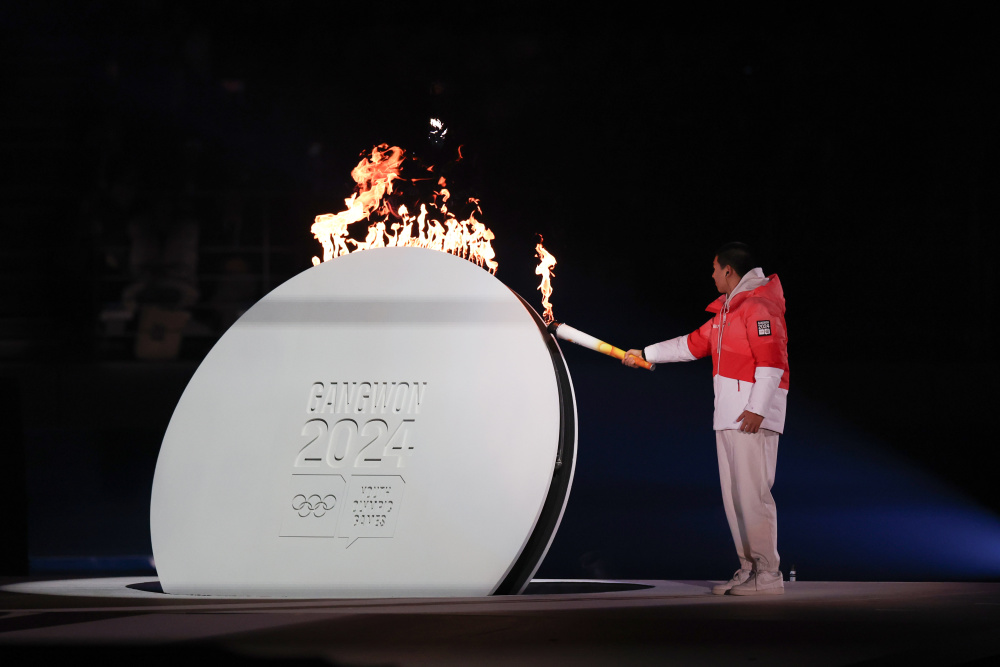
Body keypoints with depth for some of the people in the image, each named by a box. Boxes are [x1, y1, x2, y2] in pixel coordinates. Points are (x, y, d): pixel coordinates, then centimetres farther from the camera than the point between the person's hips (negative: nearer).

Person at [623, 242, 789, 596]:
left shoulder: (759, 306, -12)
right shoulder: (727, 309, 21)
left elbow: (771, 359, -20)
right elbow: (696, 343, 30)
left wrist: (757, 408, -24)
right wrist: (646, 354, 33)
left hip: (753, 414, -10)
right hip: (728, 414, 10)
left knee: (752, 492, -12)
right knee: (734, 493, 9)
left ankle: (768, 576, -11)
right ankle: (750, 569, 13)